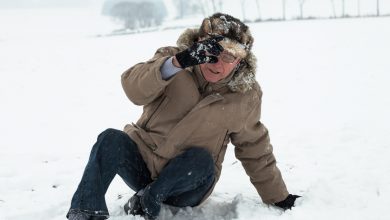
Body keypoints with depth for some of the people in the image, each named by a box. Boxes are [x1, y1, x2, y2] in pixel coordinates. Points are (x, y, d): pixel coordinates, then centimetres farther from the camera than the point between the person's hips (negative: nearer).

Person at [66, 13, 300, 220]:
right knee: (111, 139, -28)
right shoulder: (173, 59, -10)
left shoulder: (245, 96, -6)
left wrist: (278, 197, 10)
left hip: (187, 183, 0)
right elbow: (135, 89, -29)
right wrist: (178, 62, -45)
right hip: (141, 164, 0)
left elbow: (254, 149, 7)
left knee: (201, 159, -32)